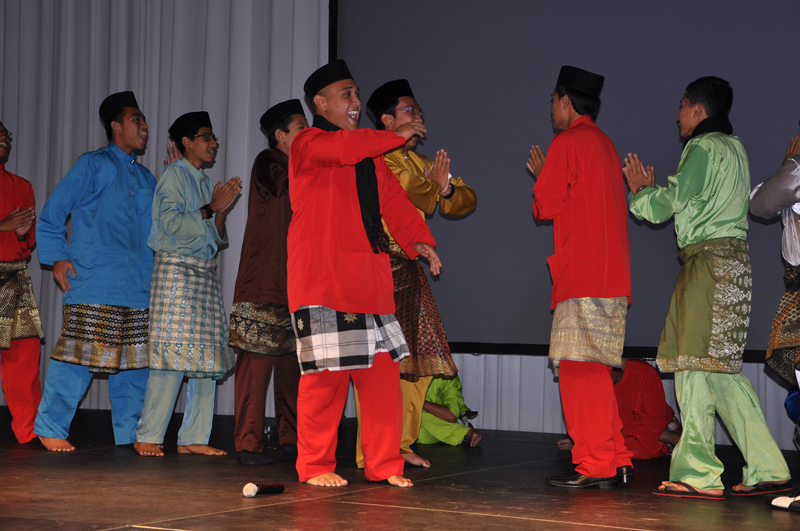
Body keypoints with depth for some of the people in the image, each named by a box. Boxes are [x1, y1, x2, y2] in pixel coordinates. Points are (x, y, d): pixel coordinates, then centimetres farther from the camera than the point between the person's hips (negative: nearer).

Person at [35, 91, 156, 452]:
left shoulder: (146, 177, 21)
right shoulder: (94, 165, 2)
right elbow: (52, 213, 1)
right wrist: (57, 257, -5)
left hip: (138, 285, 6)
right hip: (94, 283, -6)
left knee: (135, 358, 6)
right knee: (80, 354, -8)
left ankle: (131, 432, 15)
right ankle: (51, 428, 2)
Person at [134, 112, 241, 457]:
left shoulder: (205, 183, 22)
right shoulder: (175, 175, 0)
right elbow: (172, 224, -13)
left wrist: (223, 210, 3)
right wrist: (210, 208, -6)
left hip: (205, 273, 8)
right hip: (176, 269, -8)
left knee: (206, 357, 2)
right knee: (174, 352, -13)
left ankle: (193, 437, 4)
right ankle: (148, 436, -8)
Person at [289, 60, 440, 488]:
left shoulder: (371, 153, 23)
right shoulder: (308, 143, 0)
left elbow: (394, 200, 14)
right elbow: (344, 147, -21)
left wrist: (419, 240, -1)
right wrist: (396, 136, -10)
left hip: (369, 277, 7)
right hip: (321, 278, -7)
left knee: (382, 369, 3)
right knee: (327, 373, -6)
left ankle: (383, 465, 12)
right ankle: (315, 465, 7)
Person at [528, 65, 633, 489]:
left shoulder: (567, 143, -6)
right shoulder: (605, 145, 20)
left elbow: (546, 207, -6)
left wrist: (540, 177, 12)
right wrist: (550, 176, 23)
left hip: (582, 277, -9)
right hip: (612, 276, 9)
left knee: (579, 367, -7)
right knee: (594, 369, 12)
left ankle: (595, 466, -8)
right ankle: (614, 462, 12)